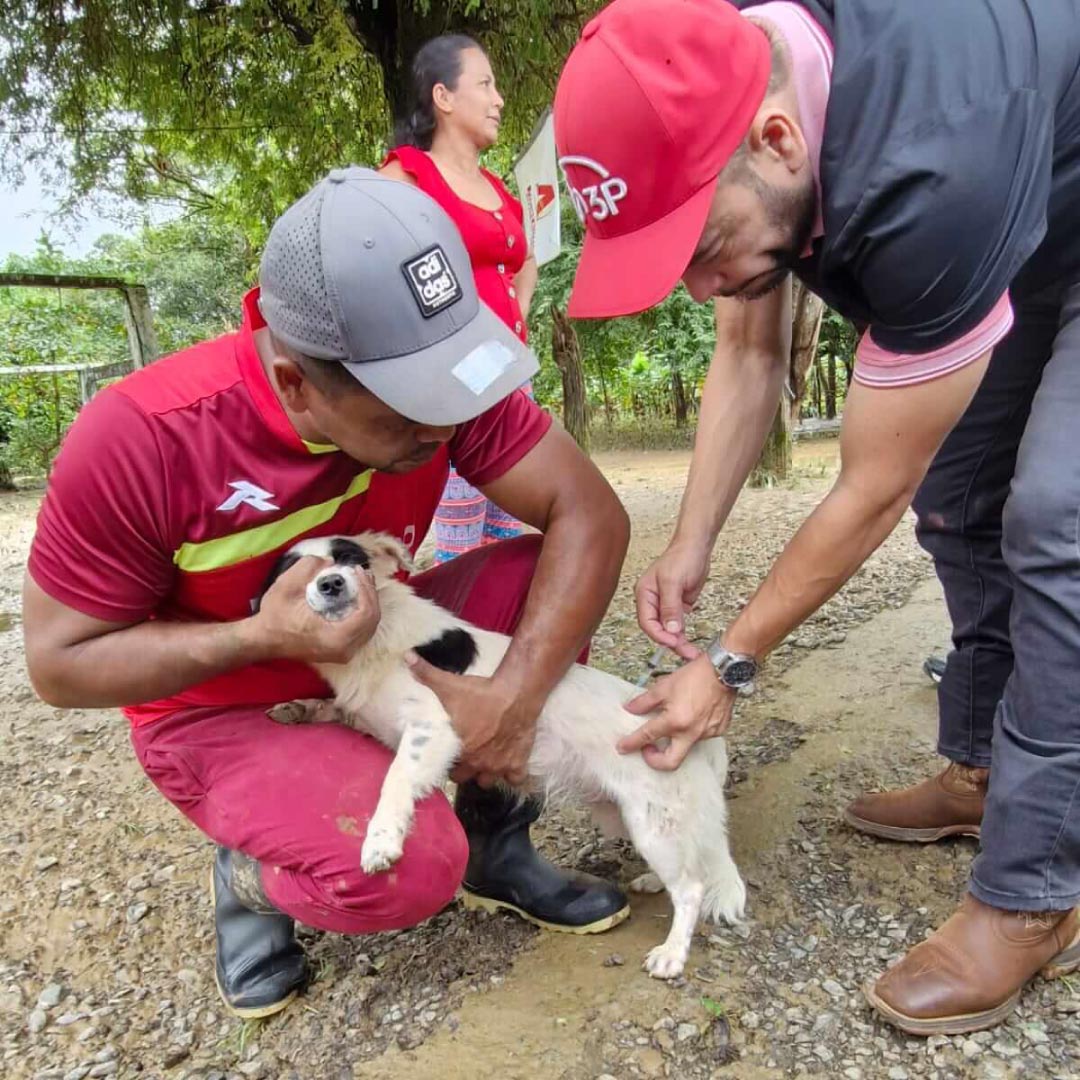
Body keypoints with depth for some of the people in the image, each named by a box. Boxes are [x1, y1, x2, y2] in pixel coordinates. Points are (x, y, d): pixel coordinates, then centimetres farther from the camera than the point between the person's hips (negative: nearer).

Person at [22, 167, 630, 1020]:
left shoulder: (439, 386, -21)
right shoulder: (139, 438, -30)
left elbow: (589, 513, -21)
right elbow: (60, 663, -18)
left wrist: (515, 695, -33)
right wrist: (259, 637, -33)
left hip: (380, 646, 4)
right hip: (222, 710, -4)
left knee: (538, 580, -19)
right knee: (410, 867, -29)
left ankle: (491, 832, 3)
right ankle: (253, 873, 7)